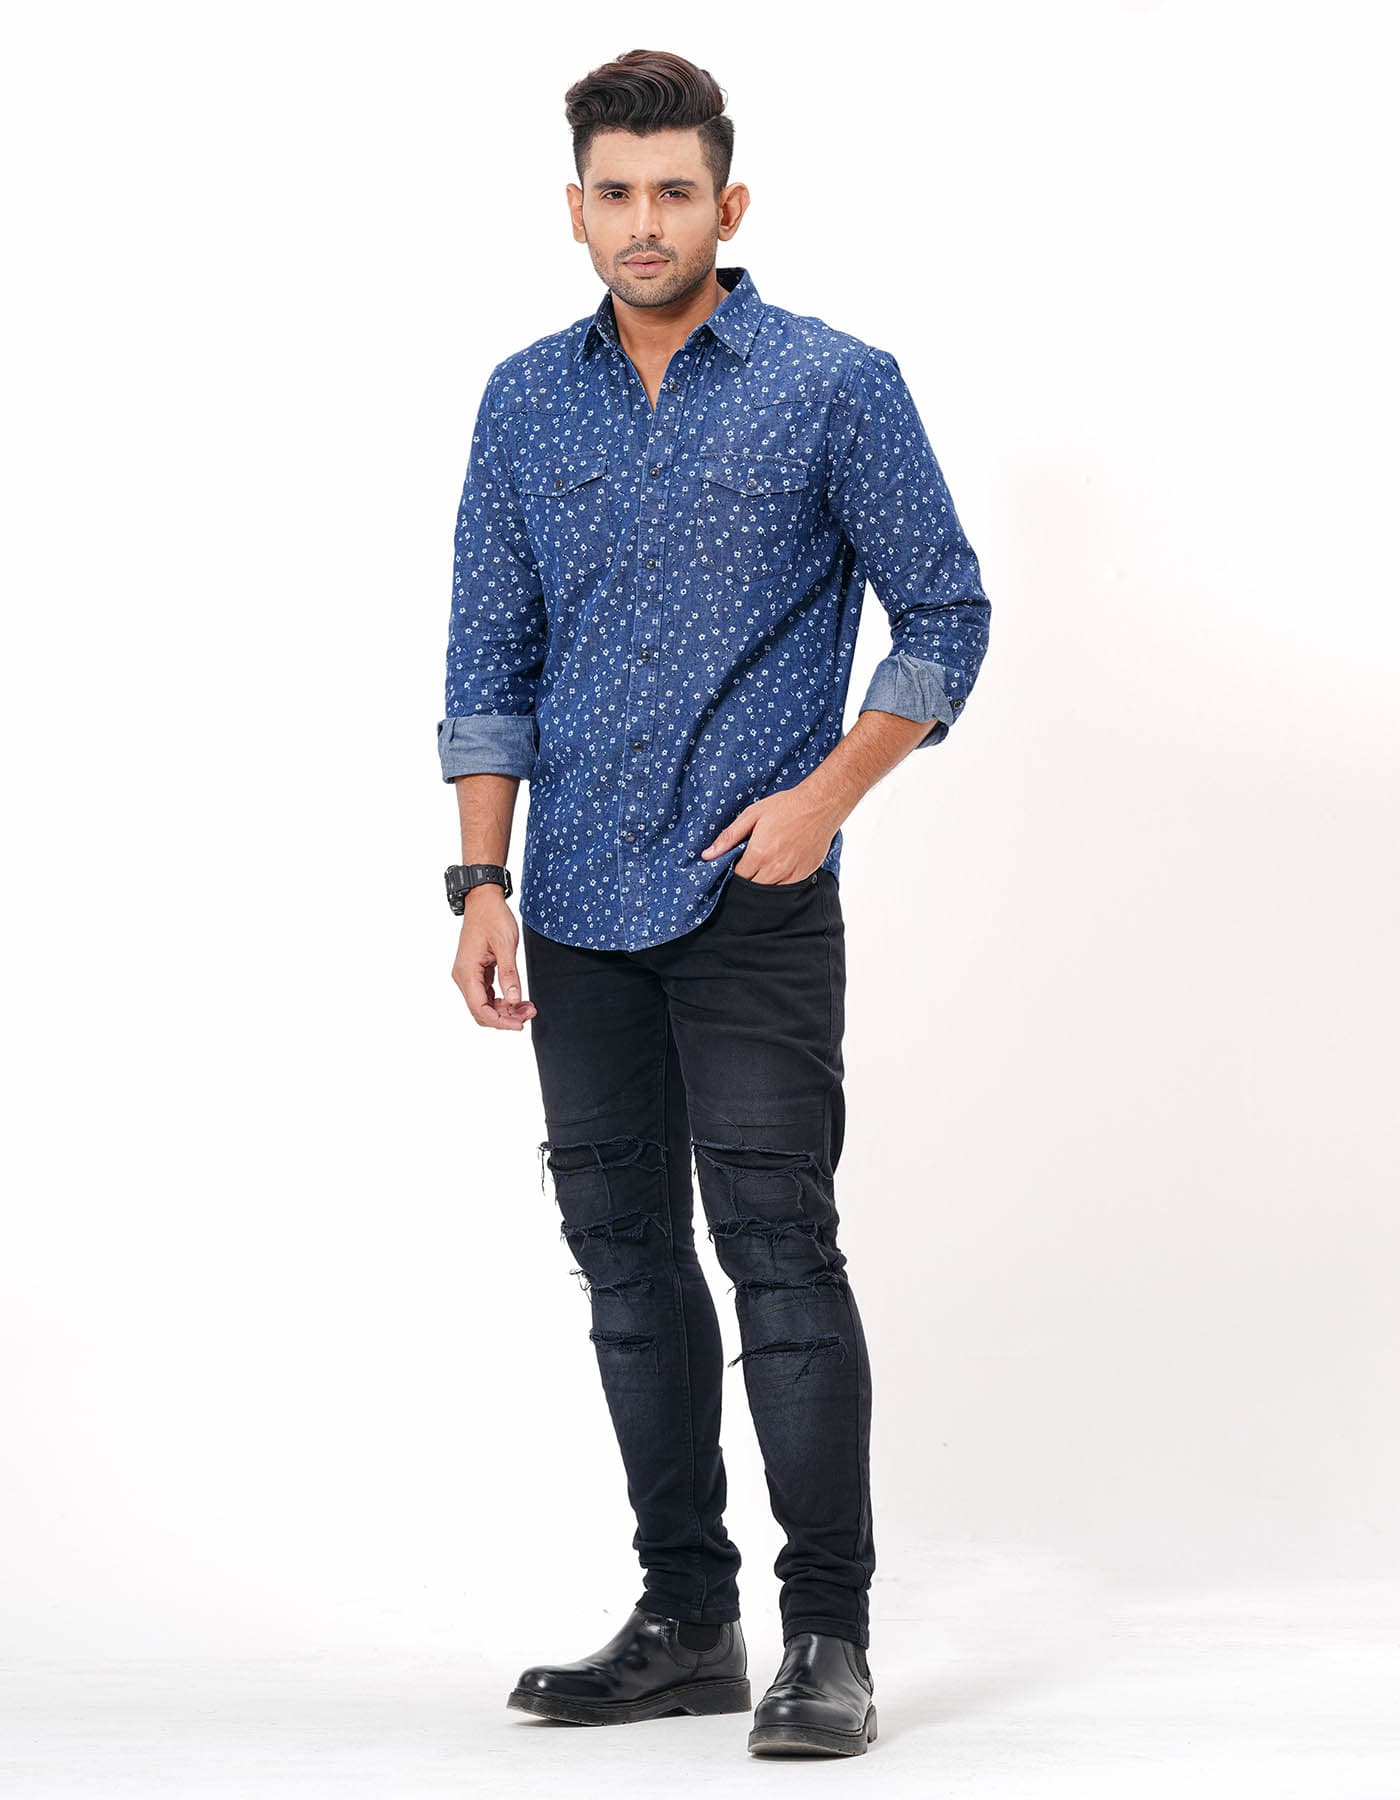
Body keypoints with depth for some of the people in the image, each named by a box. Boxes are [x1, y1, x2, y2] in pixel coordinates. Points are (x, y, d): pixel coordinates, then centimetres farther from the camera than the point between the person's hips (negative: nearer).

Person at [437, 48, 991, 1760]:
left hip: (753, 906, -5)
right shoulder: (526, 400, 8)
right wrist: (482, 883, 1)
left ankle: (827, 1635, 0)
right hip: (579, 912, 5)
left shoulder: (835, 385, -4)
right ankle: (684, 1620, 18)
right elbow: (489, 658, 9)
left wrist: (827, 793, -12)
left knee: (779, 1257, -7)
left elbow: (944, 611, 0)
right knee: (629, 1265, 9)